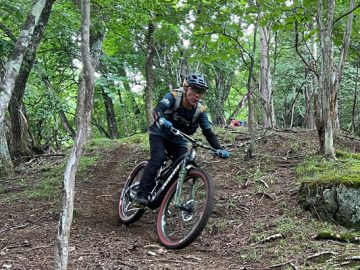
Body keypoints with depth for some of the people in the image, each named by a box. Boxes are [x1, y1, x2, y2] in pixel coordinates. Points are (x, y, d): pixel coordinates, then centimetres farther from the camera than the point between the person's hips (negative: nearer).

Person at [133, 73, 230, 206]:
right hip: (159, 133, -4)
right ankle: (142, 194, -25)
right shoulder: (174, 96, -24)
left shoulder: (200, 109, -15)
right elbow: (158, 109, -41)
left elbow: (208, 132, -15)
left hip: (177, 140, 4)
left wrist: (219, 149, -31)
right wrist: (161, 120, -65)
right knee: (158, 158, -29)